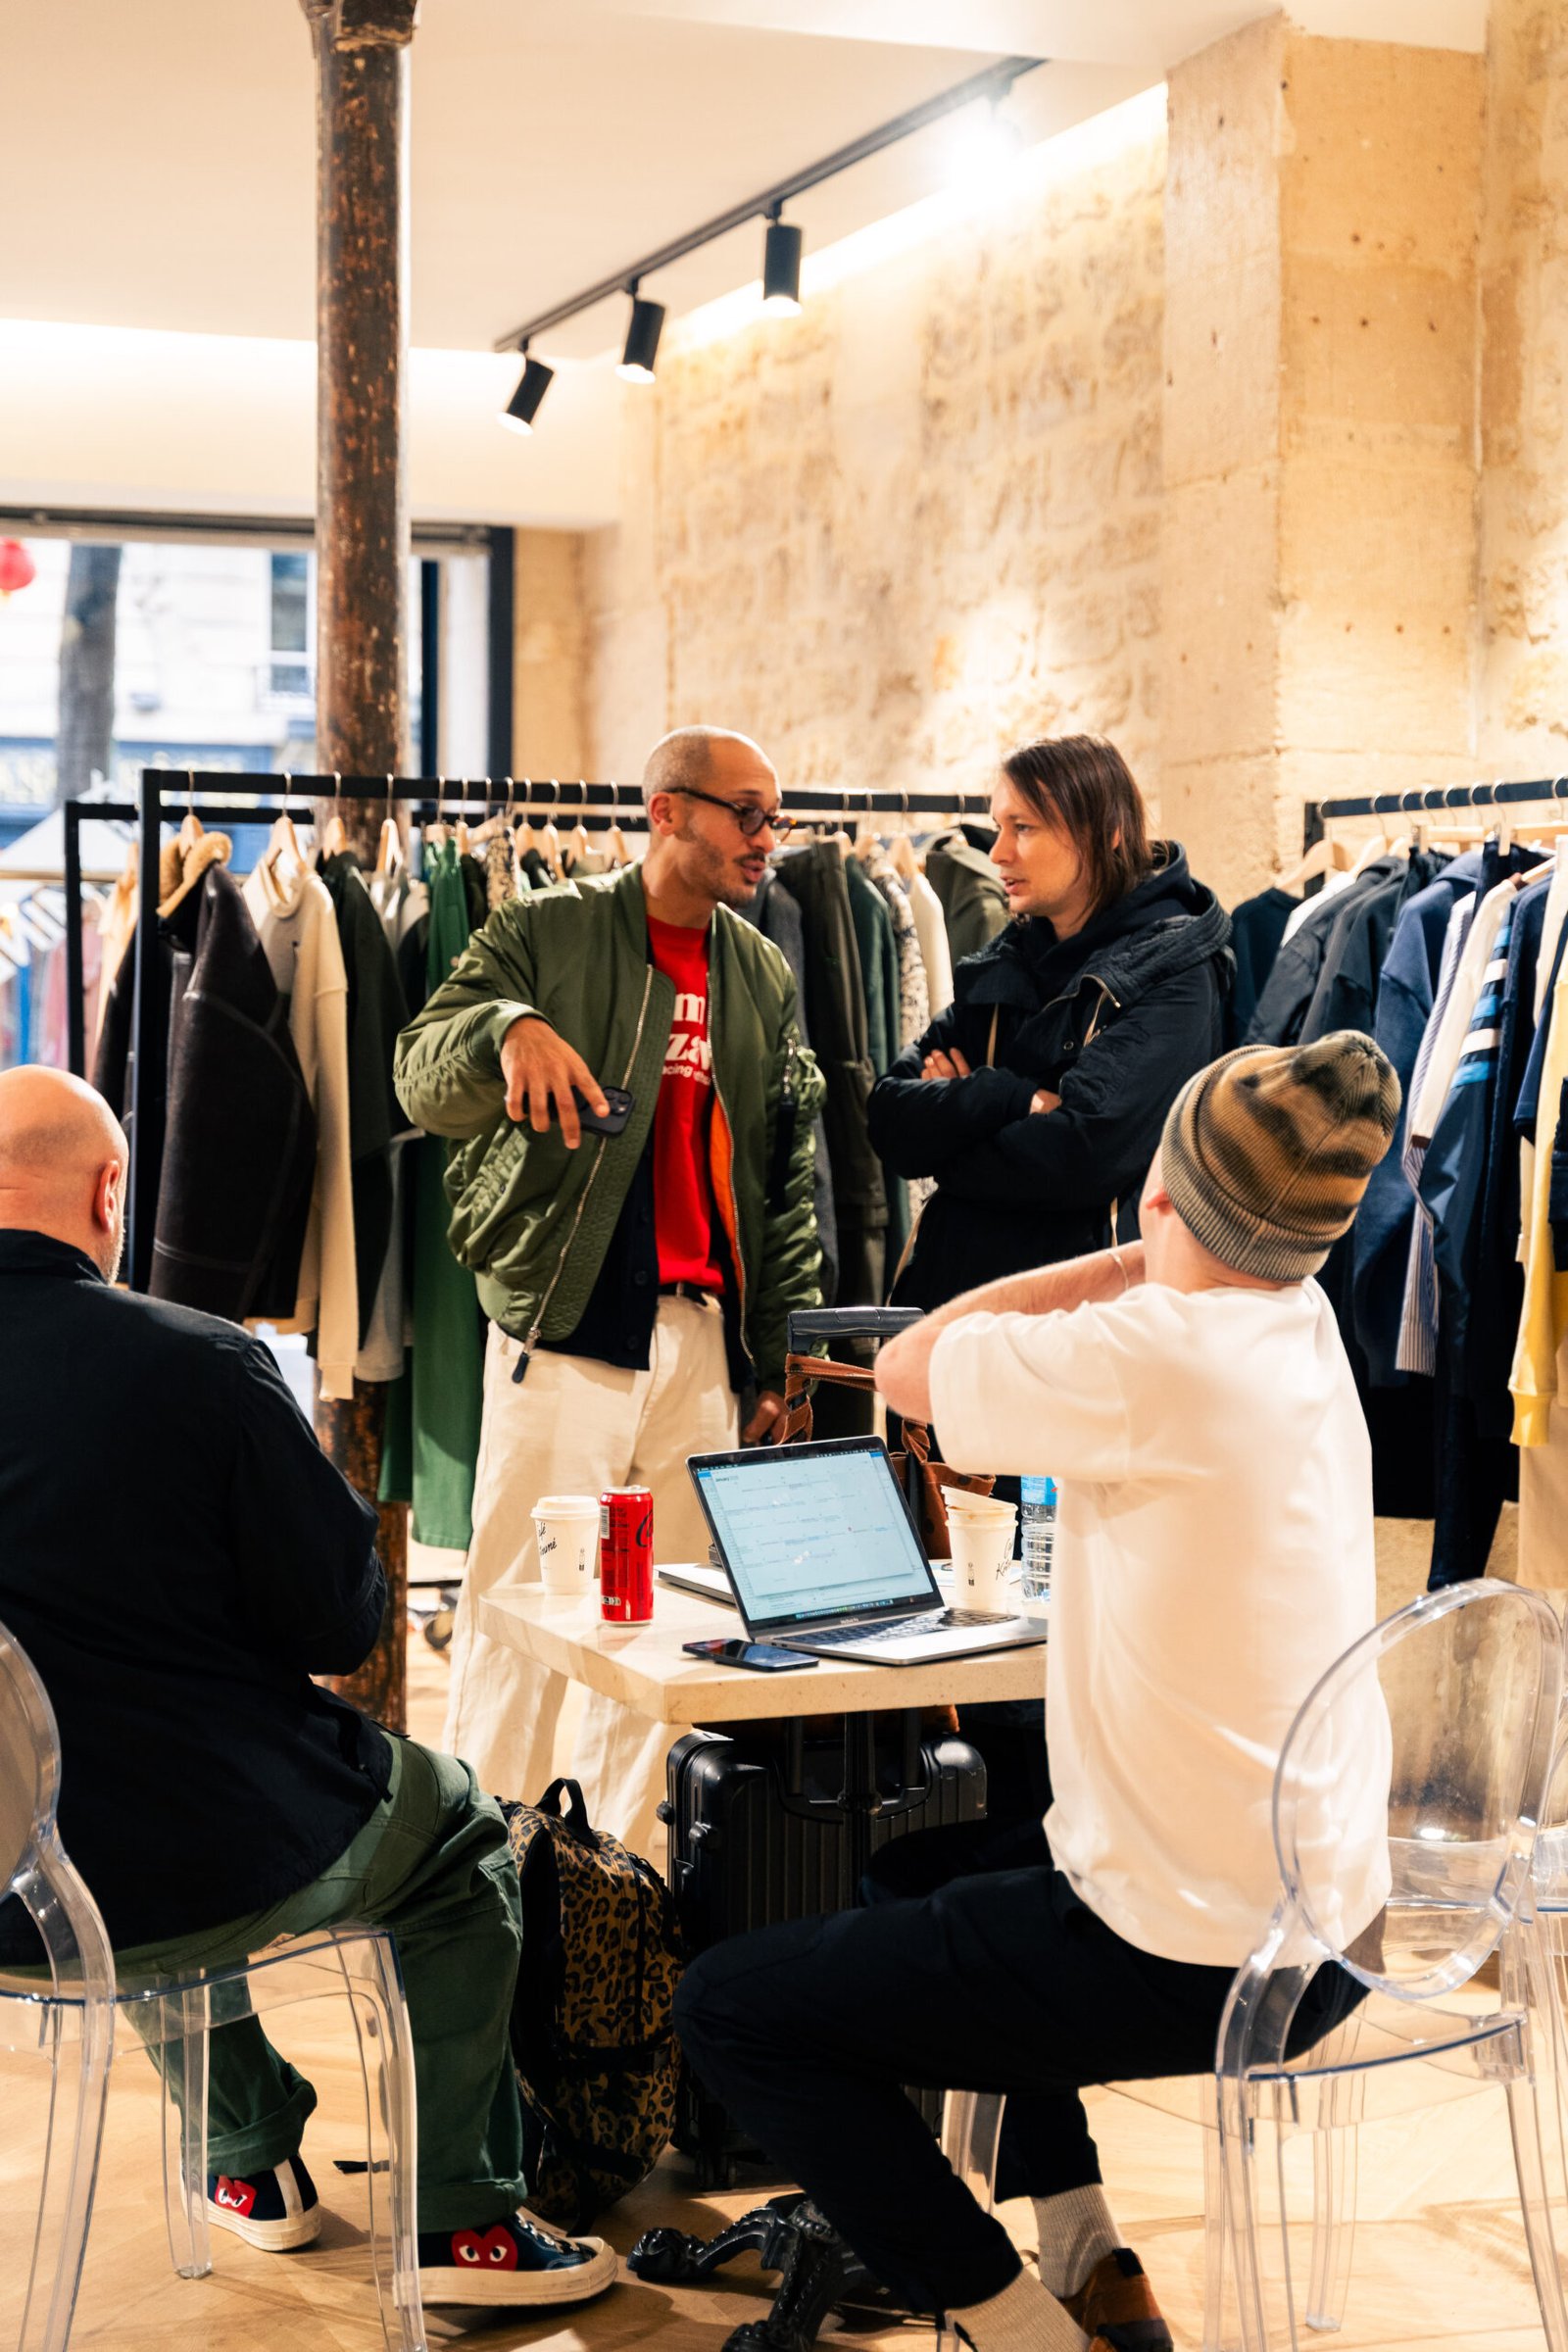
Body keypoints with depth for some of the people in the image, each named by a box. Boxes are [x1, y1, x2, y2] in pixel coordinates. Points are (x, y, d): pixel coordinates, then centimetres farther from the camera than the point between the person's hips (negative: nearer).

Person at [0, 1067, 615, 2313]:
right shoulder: (202, 1365, -22)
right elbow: (342, 1624, -13)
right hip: (196, 1876, -5)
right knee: (460, 1826, 24)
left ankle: (253, 2162, 48)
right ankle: (463, 2218, 27)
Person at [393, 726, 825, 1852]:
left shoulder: (766, 977, 16)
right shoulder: (543, 934, 3)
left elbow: (792, 1179, 17)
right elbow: (423, 1078, -7)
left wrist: (781, 1355, 12)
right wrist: (508, 1028, -30)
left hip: (705, 1336, 4)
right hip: (564, 1327, -4)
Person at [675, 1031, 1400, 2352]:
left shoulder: (1166, 1355, -25)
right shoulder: (1304, 1331, 3)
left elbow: (908, 1369, -7)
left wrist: (1132, 1263, -3)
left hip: (1193, 1965, -9)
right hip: (1327, 1921, 9)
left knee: (728, 2009, 1)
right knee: (937, 1864, 35)